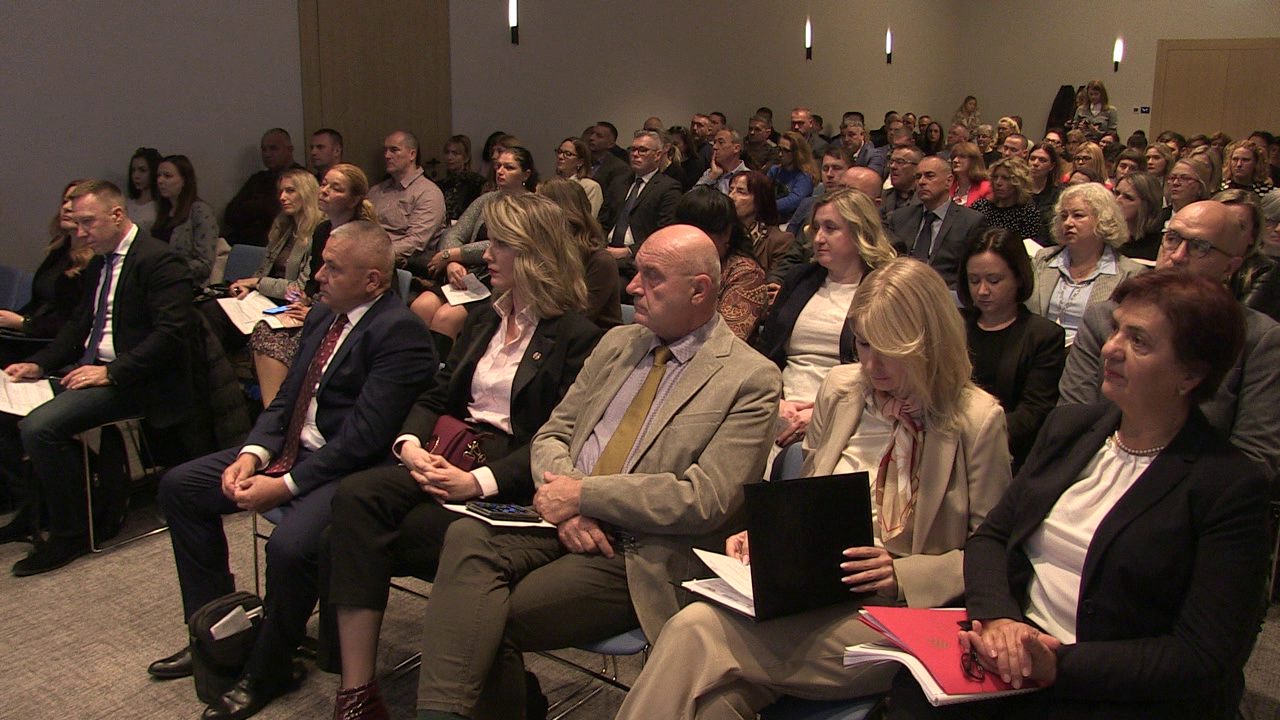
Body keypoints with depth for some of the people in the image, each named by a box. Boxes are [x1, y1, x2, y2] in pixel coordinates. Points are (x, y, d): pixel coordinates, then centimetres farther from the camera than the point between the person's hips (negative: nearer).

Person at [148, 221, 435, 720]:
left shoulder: (400, 332, -18)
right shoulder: (322, 316, 10)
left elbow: (363, 437, -22)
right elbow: (287, 399, 13)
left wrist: (285, 485, -20)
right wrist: (253, 454, -5)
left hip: (348, 470, -10)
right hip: (292, 450, 10)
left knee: (289, 545, -33)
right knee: (178, 487, 10)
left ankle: (266, 671, -3)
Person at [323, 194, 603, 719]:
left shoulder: (577, 336, -4)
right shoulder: (483, 320, 21)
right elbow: (436, 395, 19)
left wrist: (479, 481, -21)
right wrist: (411, 444, -3)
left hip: (506, 481, -6)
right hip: (447, 457, 7)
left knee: (389, 534, -27)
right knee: (355, 496, -23)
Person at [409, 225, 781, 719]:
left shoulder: (750, 378, -5)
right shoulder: (617, 344, 16)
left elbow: (705, 501, -13)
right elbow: (552, 435, 15)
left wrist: (584, 493, -13)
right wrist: (562, 498, -8)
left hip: (640, 553, -6)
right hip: (565, 518, 6)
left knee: (495, 621, -24)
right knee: (467, 537, -24)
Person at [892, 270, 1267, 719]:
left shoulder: (1233, 487, -8)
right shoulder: (1070, 426, 9)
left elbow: (1204, 658, -11)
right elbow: (990, 536, 9)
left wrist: (1060, 665, -19)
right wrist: (997, 617, -11)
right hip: (1013, 658, 5)